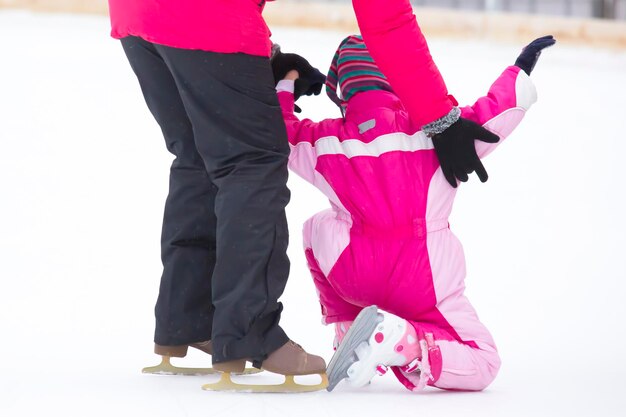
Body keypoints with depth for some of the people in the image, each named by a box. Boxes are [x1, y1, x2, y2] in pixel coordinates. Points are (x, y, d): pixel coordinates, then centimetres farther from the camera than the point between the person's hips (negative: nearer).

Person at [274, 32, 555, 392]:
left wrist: (284, 87, 34)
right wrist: (521, 72, 9)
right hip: (424, 280, -2)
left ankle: (346, 329, 22)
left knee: (318, 226, 34)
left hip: (352, 275, 2)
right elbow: (493, 117, -6)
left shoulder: (328, 138, 2)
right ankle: (406, 343, -22)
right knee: (483, 365, 6)